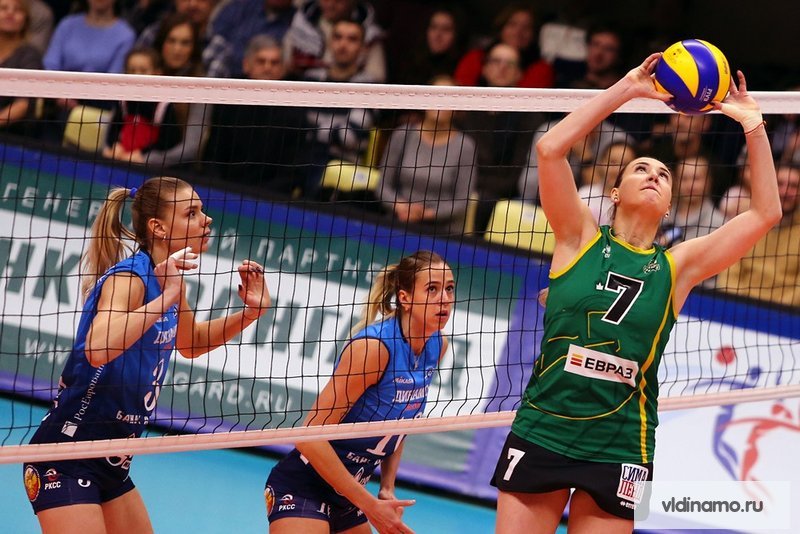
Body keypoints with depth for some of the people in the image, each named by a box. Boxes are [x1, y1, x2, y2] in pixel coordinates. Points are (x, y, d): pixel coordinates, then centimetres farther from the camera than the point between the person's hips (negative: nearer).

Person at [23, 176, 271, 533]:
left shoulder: (169, 280, 7)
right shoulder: (128, 277, -18)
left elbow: (191, 343, 29)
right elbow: (98, 349, -38)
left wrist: (250, 311, 14)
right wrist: (165, 297, -34)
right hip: (66, 459, -10)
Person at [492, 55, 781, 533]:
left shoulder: (676, 267, 7)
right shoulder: (581, 239, 4)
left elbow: (766, 213, 3)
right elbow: (550, 149, -9)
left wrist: (753, 125, 0)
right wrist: (627, 89, -9)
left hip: (619, 450, 1)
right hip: (540, 434, -1)